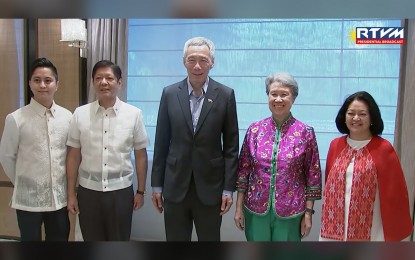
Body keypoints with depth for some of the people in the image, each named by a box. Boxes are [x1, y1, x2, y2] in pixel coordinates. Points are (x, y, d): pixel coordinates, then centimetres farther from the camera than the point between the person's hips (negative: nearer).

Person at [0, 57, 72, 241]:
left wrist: (61, 183, 9)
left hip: (59, 195, 3)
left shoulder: (67, 116, -3)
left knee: (59, 240, 18)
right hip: (28, 198, -2)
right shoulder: (16, 119, -13)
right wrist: (22, 183, 7)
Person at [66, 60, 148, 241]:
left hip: (121, 191, -1)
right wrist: (71, 194, 5)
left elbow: (140, 155, 0)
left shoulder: (134, 114, -7)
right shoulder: (80, 114, -3)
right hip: (88, 192, 1)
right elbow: (73, 156, 3)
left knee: (120, 240, 15)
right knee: (91, 239, 17)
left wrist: (141, 191, 4)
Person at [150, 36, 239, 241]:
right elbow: (161, 143, 3)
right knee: (175, 239, 14)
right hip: (175, 186, 1)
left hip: (210, 187, -1)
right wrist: (157, 184, 3)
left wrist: (228, 188, -4)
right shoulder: (170, 93, 0)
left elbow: (231, 145, -2)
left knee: (210, 239, 14)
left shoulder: (225, 95, -4)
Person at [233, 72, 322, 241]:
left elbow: (313, 175, -2)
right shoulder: (254, 130, -2)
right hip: (255, 210, 2)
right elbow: (243, 170, 3)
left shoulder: (306, 132, -6)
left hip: (290, 212, -1)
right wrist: (239, 207, 3)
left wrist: (308, 213, -3)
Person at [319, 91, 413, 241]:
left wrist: (394, 230, -2)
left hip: (368, 228, -3)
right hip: (335, 225, 3)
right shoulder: (335, 145, 4)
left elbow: (394, 193, -4)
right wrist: (326, 222, 12)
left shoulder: (384, 149, -8)